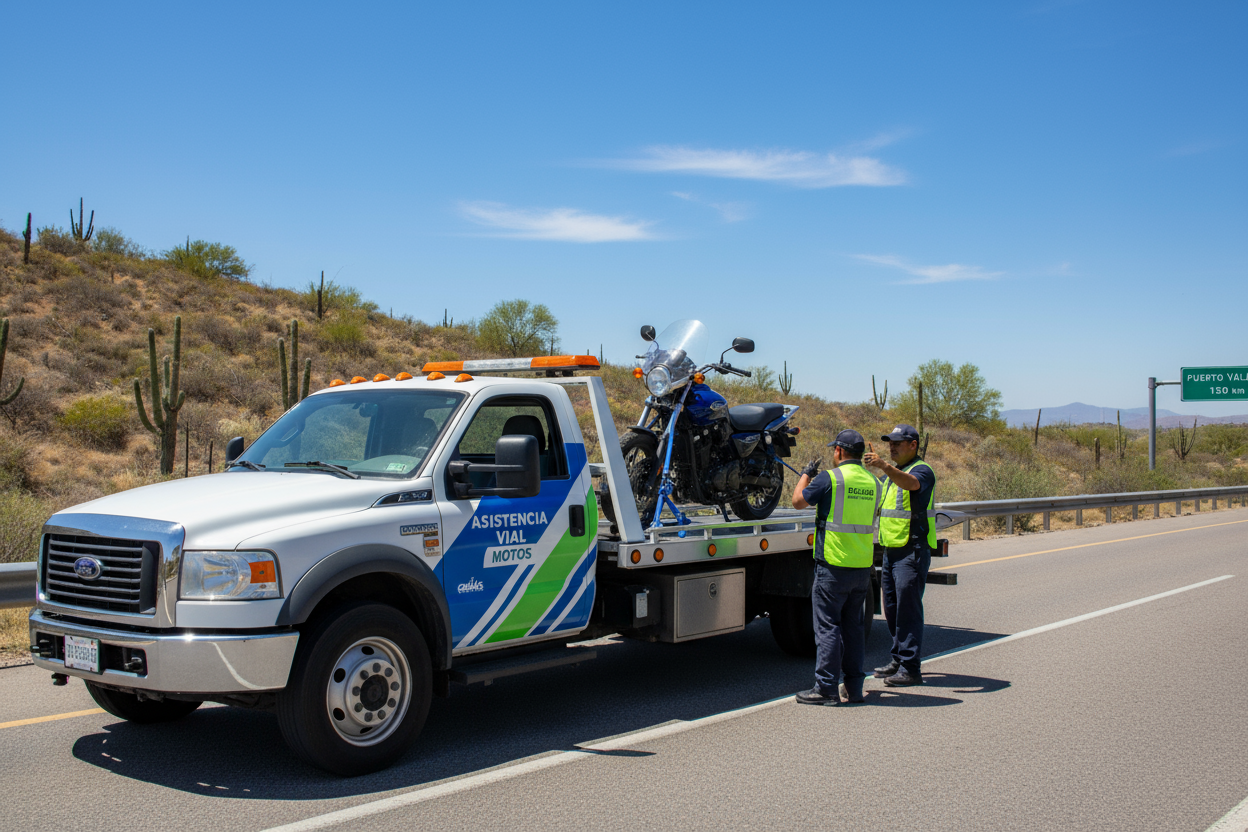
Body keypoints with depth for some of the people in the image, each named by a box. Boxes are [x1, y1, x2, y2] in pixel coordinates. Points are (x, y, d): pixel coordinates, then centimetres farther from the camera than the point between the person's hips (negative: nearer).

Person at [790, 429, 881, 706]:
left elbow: (798, 501, -1)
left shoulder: (830, 478, -11)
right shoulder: (873, 483, 8)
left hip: (833, 565, -6)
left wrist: (806, 474, 17)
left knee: (828, 627, -1)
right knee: (853, 627, 14)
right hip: (862, 567, 6)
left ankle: (826, 688, 0)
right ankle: (854, 686, 17)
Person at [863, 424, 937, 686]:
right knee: (892, 608, 13)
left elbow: (911, 483, -35)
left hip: (912, 551, -9)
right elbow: (878, 500, 28)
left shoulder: (922, 470, -10)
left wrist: (883, 466, -49)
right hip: (891, 550, 9)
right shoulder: (894, 472, 18)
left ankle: (910, 668, -4)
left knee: (908, 608, -8)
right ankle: (899, 660, 24)